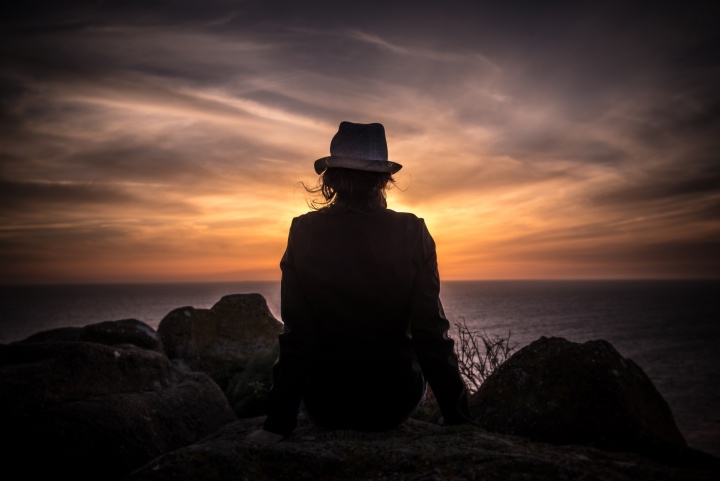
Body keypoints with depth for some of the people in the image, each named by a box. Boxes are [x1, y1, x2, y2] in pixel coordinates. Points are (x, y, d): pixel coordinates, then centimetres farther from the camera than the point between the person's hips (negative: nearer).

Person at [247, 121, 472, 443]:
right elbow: (430, 334, -12)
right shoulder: (413, 234, -14)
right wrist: (458, 419, -1)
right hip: (395, 403, 0)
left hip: (325, 406, 1)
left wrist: (278, 423, -2)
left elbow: (297, 336, -12)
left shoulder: (304, 233, -13)